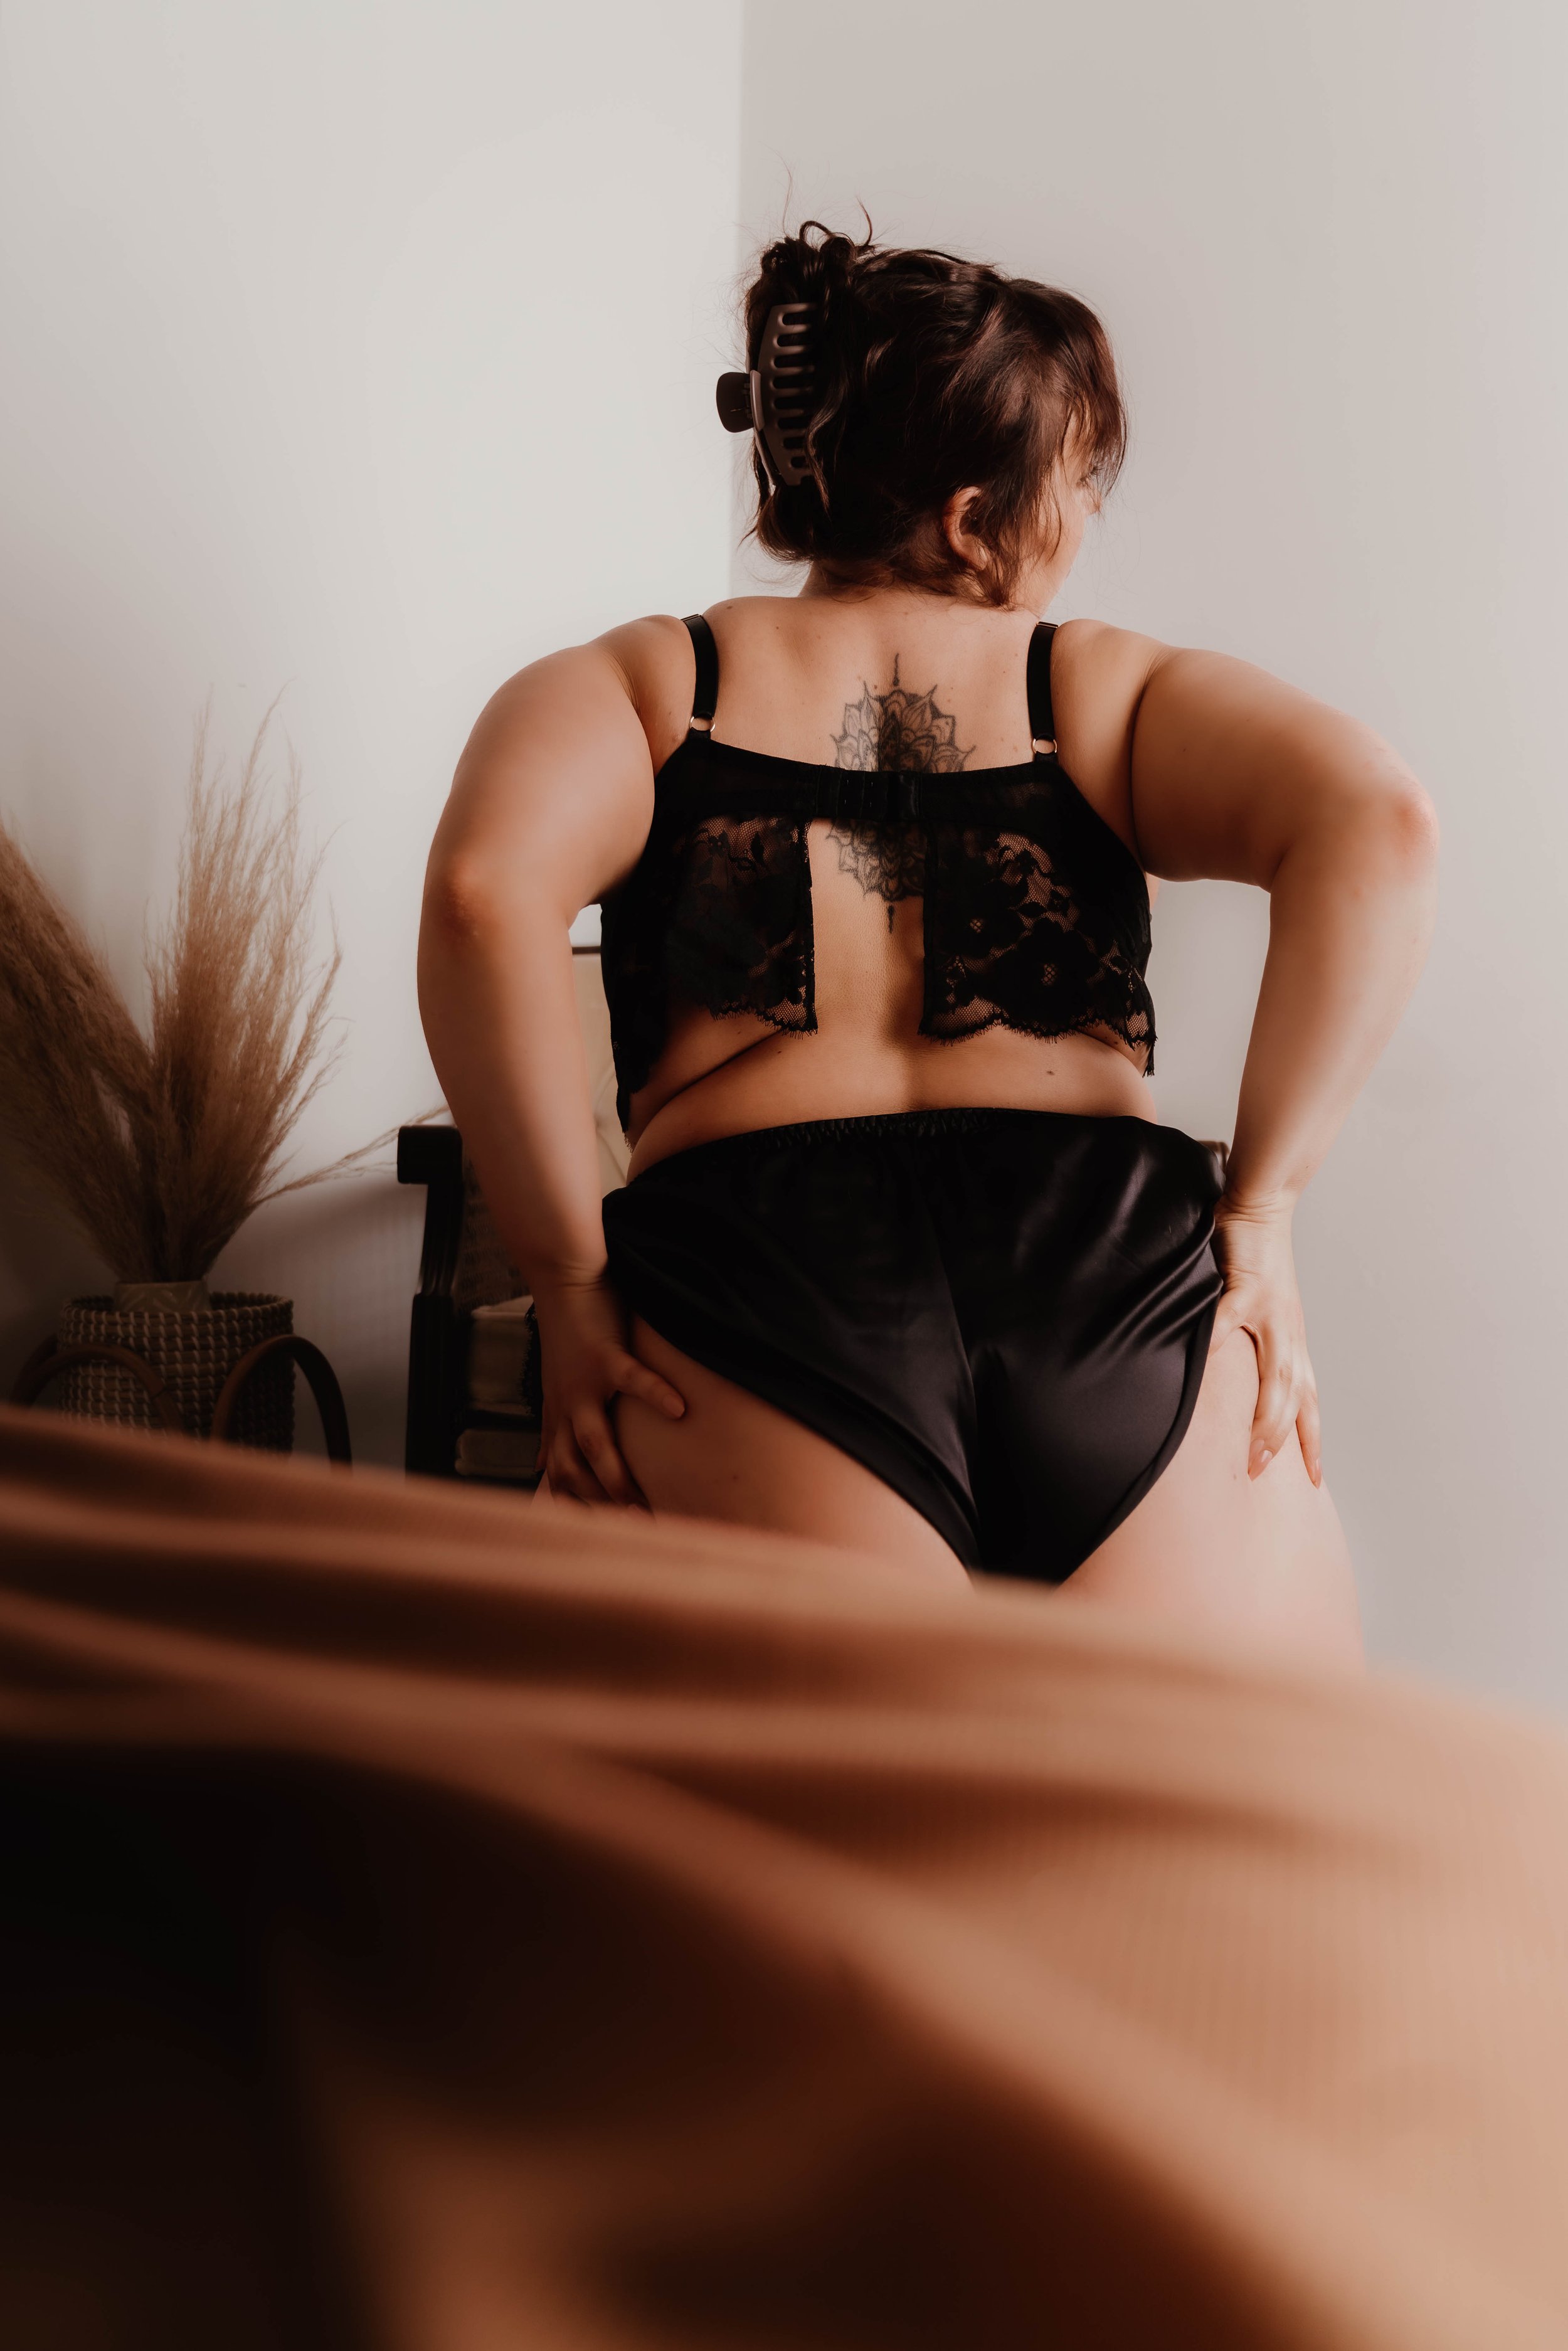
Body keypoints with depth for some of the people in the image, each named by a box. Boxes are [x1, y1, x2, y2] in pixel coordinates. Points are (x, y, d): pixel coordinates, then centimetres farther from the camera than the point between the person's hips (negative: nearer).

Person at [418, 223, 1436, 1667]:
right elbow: (1379, 826, -1)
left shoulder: (636, 684, 17)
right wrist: (1260, 1207, 3)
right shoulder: (1115, 695, 18)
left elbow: (488, 888, -5)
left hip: (757, 1288, 0)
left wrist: (569, 1280, 0)